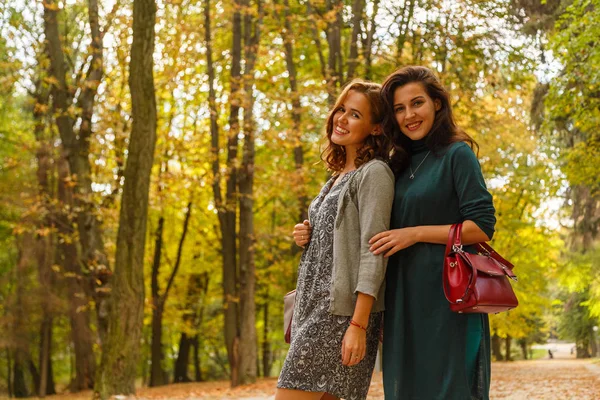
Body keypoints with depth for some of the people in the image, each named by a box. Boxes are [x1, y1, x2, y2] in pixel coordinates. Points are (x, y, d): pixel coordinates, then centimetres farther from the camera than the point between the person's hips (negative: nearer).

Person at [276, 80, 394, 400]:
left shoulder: (374, 173, -7)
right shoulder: (337, 176, 20)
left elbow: (373, 252, -15)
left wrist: (358, 325, -21)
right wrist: (305, 238, 6)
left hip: (341, 311, -9)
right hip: (315, 307, 9)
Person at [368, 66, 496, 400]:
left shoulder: (457, 155, -5)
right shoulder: (400, 165, 14)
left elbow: (482, 227, -11)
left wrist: (415, 234, -14)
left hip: (446, 296, -7)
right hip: (403, 298, 7)